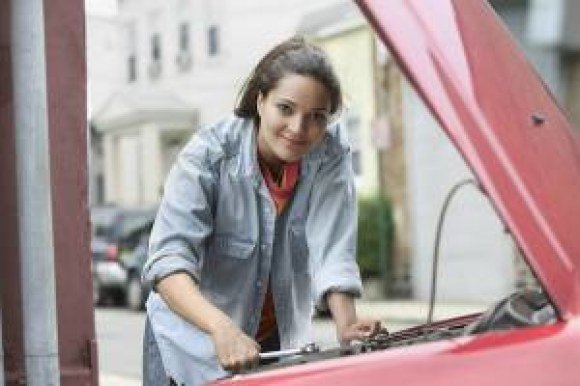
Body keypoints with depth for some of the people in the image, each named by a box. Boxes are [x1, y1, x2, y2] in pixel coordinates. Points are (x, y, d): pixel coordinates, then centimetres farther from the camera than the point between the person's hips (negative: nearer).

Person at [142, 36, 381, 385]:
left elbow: (332, 253, -17)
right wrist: (221, 328, -49)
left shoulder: (331, 154, -13)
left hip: (281, 341, 3)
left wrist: (348, 328, -35)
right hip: (193, 341, -3)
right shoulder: (208, 155, -23)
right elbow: (168, 259, -33)